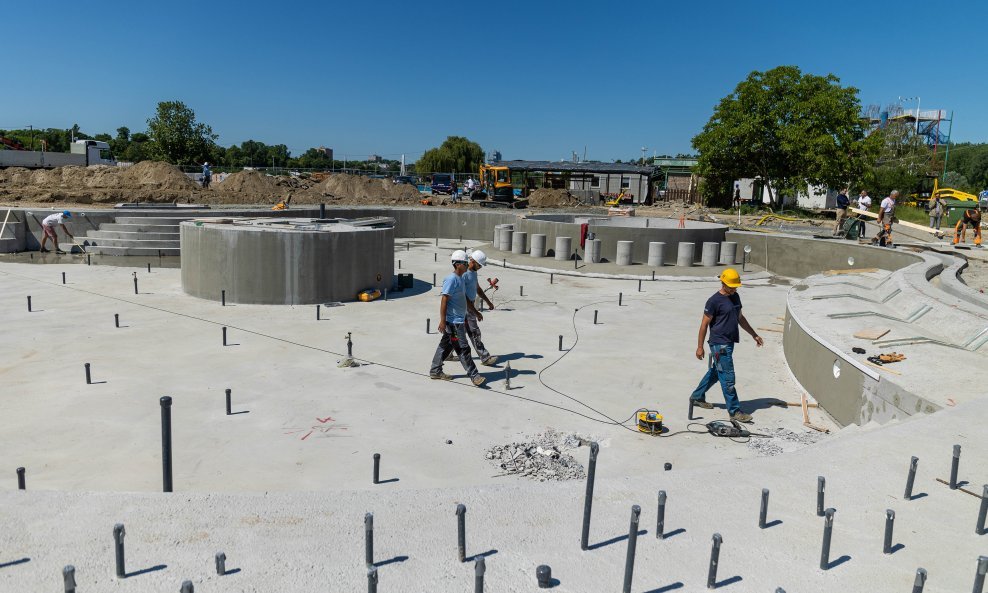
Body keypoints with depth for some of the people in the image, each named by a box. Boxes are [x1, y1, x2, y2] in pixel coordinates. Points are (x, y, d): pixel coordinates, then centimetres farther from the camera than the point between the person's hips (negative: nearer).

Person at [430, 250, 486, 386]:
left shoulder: (460, 278, 14)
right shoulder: (451, 279, -16)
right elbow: (444, 300, -18)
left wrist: (465, 319, 25)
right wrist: (442, 320, -21)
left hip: (459, 320, 10)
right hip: (453, 321, -10)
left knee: (446, 345, 15)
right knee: (463, 348, -5)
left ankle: (435, 371, 24)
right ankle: (474, 375, -1)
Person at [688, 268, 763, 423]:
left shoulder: (735, 297, 11)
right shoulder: (714, 301, -14)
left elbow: (740, 318, 23)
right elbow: (704, 324, -11)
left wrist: (754, 335, 23)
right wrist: (700, 347, -10)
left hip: (729, 343, 9)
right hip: (719, 345, -9)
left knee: (715, 372, 19)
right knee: (728, 378, -6)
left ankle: (697, 396, 35)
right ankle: (735, 412, 0)